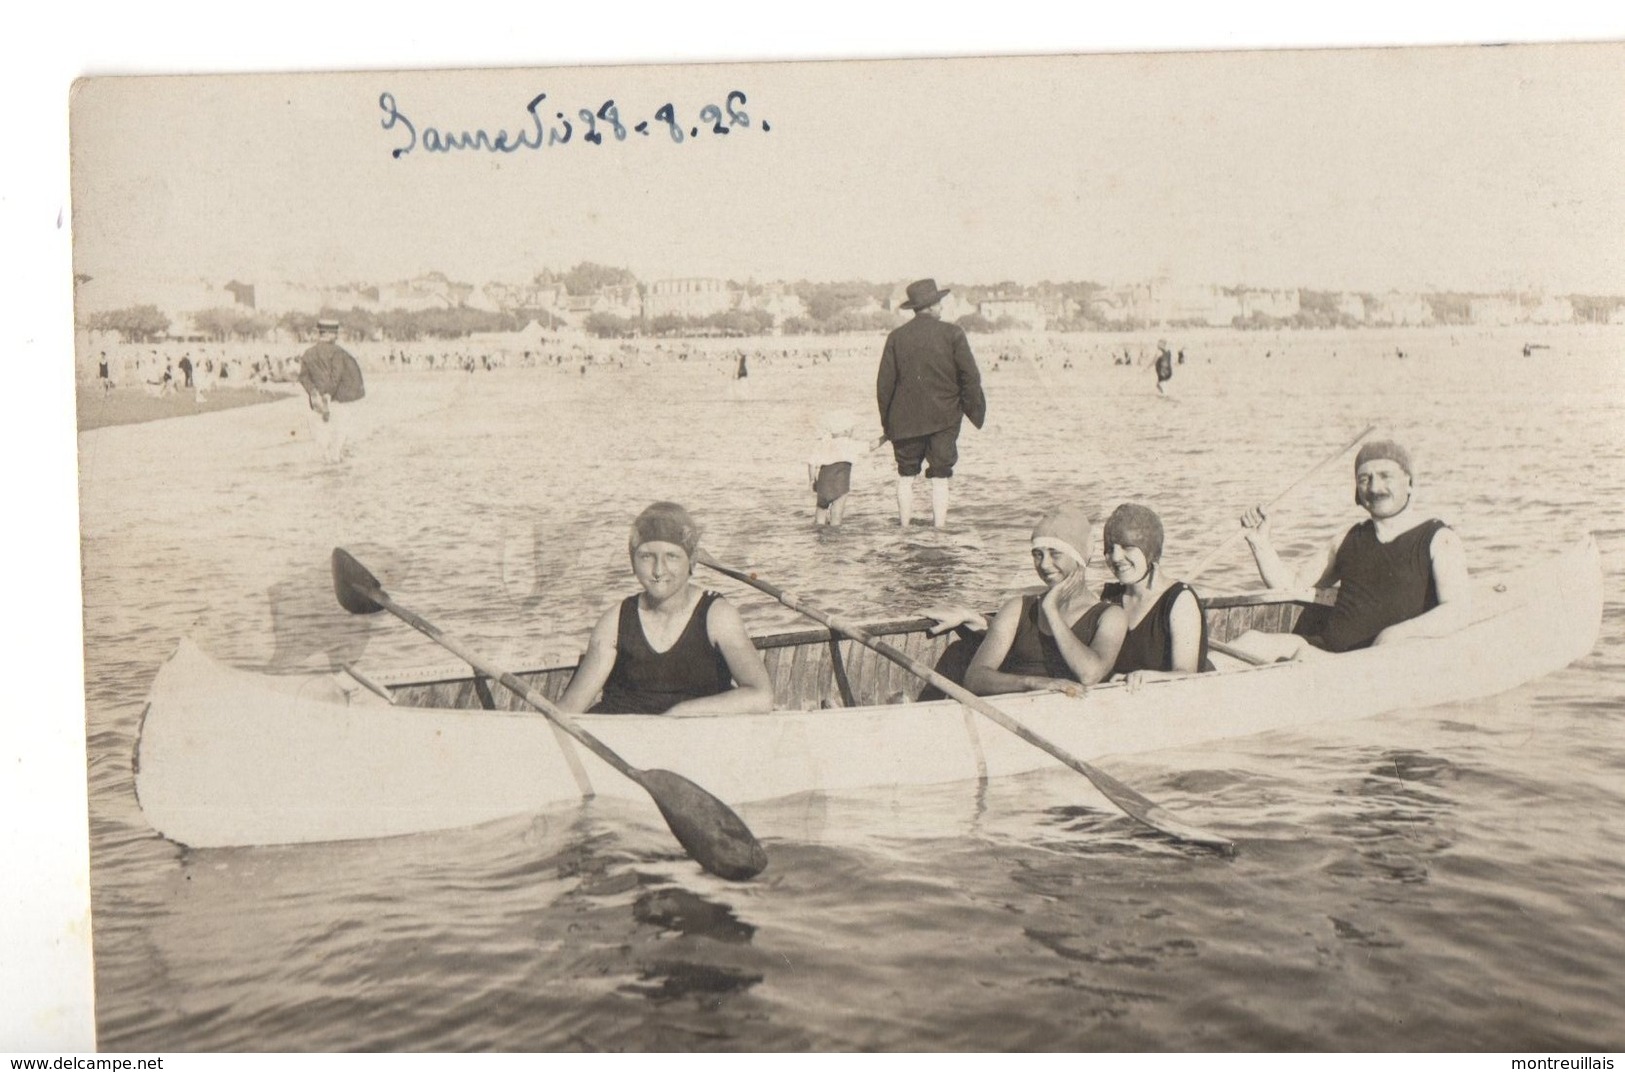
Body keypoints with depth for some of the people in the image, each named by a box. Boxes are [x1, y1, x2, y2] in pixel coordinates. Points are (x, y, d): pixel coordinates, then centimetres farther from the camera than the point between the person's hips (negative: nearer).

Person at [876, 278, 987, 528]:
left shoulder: (896, 337, 1)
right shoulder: (952, 333, -5)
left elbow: (884, 383, 2)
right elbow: (970, 376, -6)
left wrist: (886, 421, 12)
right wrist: (975, 411, 6)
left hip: (906, 420, 1)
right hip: (944, 419, -1)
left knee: (906, 476, 13)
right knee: (939, 478, 4)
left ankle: (905, 528, 13)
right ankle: (939, 529, 3)